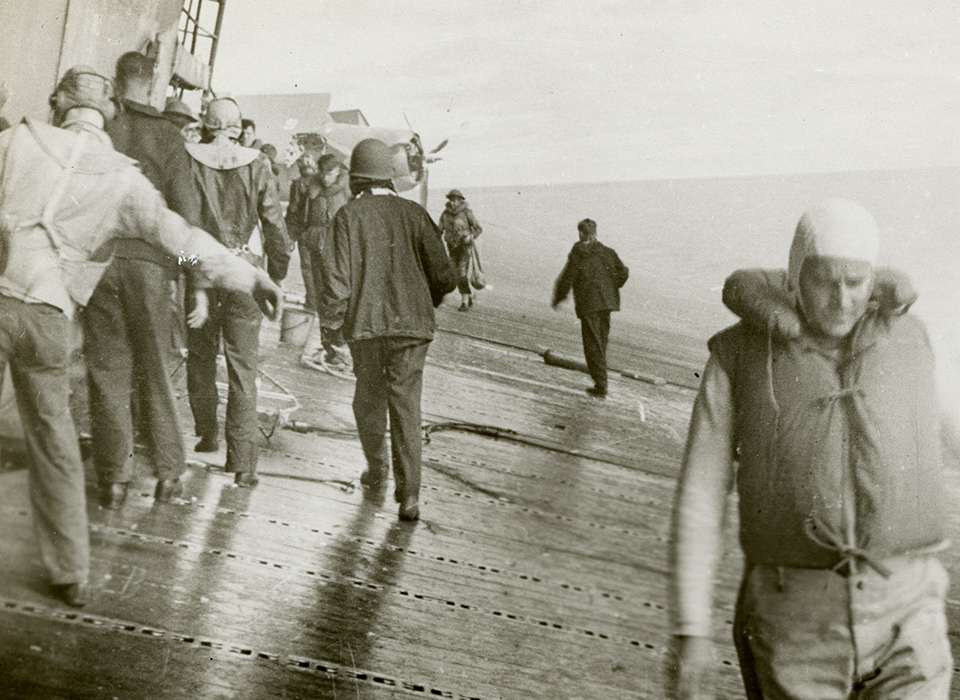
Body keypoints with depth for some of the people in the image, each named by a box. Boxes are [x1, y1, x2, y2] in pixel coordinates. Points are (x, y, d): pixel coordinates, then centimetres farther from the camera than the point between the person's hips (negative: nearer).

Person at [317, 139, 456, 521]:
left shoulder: (349, 215, -5)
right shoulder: (413, 213, 0)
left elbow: (335, 274, -11)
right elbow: (444, 275, 0)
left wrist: (331, 318, 4)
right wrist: (428, 300, 20)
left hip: (364, 322, -1)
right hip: (411, 322, 1)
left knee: (369, 398, 21)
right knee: (406, 407, 2)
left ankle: (376, 469, 35)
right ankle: (408, 494, -5)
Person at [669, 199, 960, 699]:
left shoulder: (908, 343, 4)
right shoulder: (739, 357, 0)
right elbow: (700, 495, -3)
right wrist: (690, 632, -6)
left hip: (900, 622, 1)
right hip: (796, 621, -1)